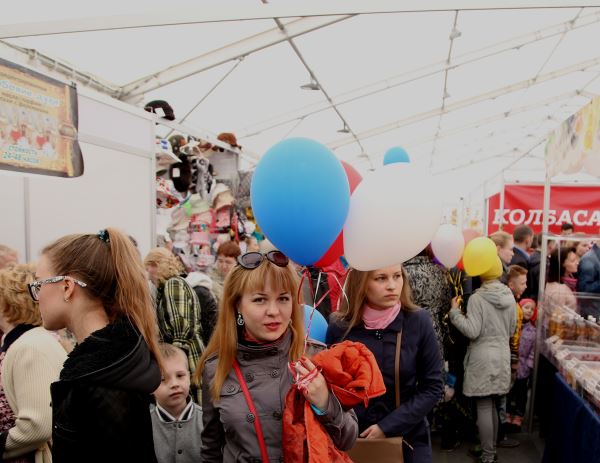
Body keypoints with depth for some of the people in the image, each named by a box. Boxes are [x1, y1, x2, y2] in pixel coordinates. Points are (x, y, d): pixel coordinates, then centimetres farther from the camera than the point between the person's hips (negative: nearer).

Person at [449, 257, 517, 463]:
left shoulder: (477, 298, -16)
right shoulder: (509, 297, 3)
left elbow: (472, 331, -18)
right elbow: (512, 330, 13)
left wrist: (455, 312, -10)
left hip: (483, 357, -6)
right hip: (502, 355, 6)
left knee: (484, 407, 2)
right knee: (493, 405, 17)